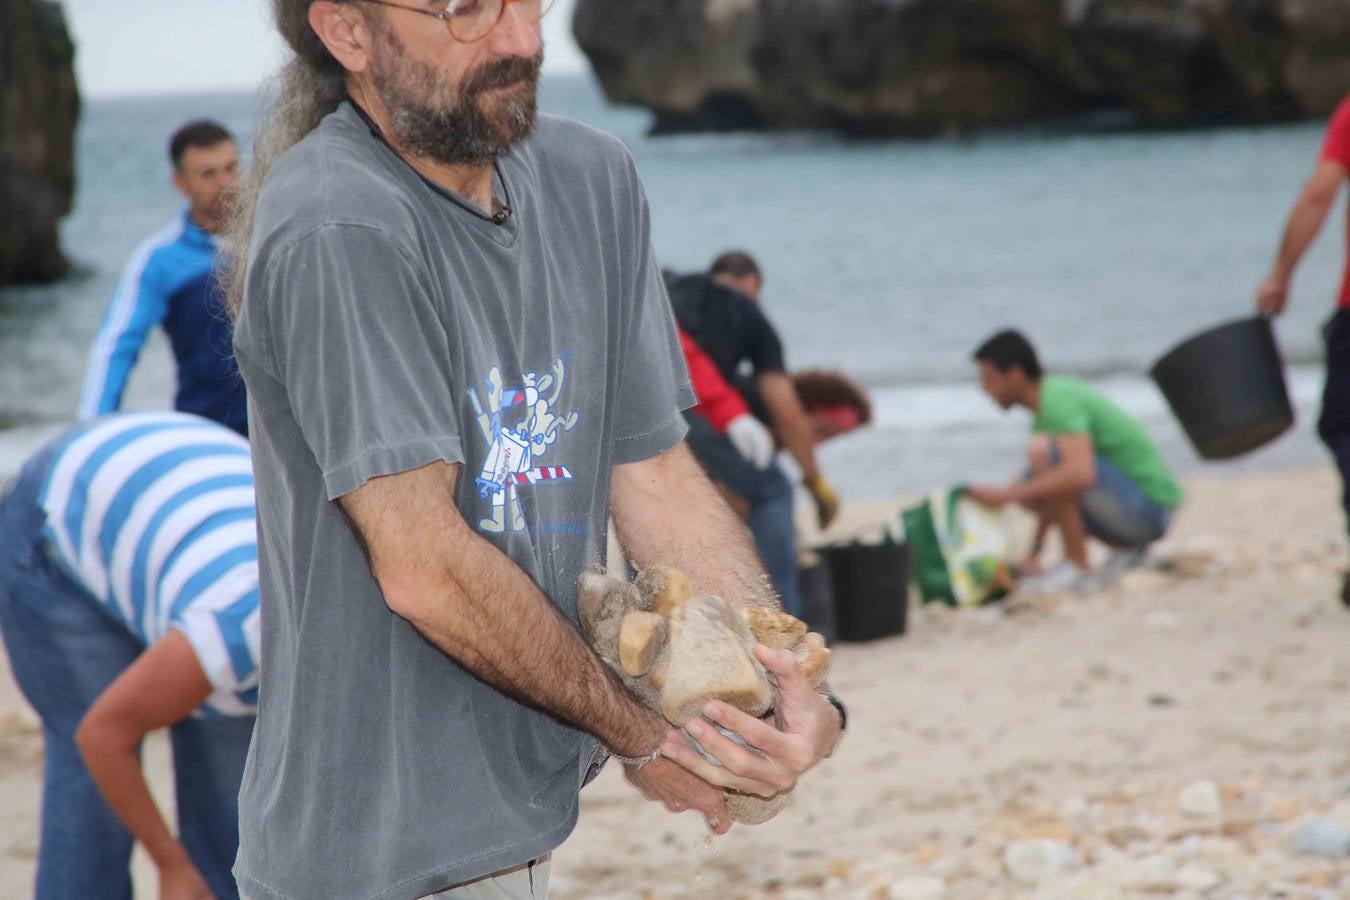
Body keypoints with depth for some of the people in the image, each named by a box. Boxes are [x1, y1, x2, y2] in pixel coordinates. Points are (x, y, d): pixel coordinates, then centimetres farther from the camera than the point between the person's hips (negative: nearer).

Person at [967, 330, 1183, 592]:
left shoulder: (1058, 400, -18)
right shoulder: (1056, 393, 13)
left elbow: (1081, 473, -35)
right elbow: (1056, 493, 22)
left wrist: (1006, 495, -30)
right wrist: (1034, 552, 18)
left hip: (1147, 509, -10)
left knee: (1042, 451, -22)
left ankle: (1077, 566, -16)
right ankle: (1127, 550, 11)